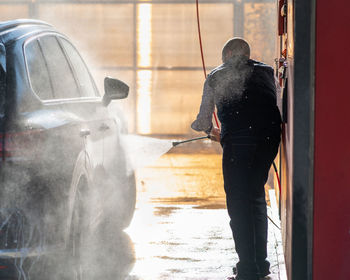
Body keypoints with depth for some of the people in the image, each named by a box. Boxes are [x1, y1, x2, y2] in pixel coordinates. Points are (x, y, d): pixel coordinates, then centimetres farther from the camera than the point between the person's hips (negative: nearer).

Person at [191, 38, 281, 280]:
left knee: (238, 203, 1)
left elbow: (203, 122, 19)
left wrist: (212, 131, 42)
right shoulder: (266, 72, 23)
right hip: (269, 139, 4)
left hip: (238, 141, -4)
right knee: (256, 195, 19)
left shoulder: (216, 77, 16)